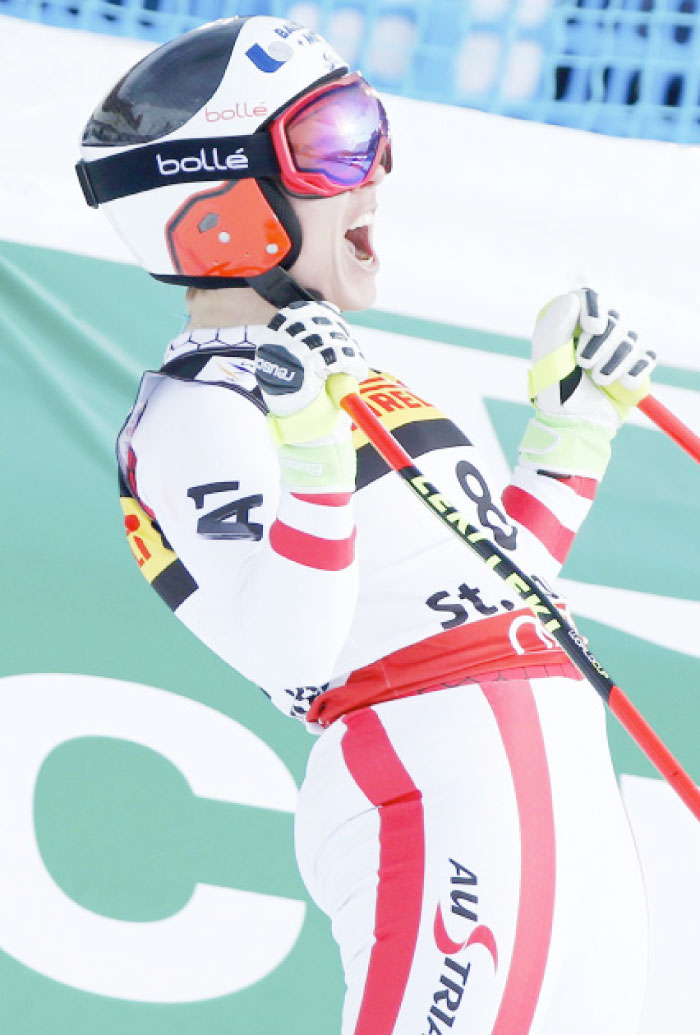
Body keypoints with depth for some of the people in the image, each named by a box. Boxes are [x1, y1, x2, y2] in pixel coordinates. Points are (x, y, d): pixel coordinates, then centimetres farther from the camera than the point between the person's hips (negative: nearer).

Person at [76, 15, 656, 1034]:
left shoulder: (347, 378, 23)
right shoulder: (198, 407, -6)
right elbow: (292, 657, -19)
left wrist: (576, 415, 23)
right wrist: (305, 450, -28)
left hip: (563, 786, 9)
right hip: (435, 795, -9)